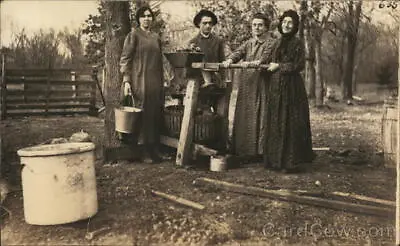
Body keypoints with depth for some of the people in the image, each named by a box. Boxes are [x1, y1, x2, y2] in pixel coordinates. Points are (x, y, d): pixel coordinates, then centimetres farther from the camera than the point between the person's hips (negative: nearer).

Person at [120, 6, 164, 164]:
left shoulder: (156, 38, 17)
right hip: (140, 81, -6)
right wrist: (126, 81, -15)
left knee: (156, 114, 6)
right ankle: (144, 152, 3)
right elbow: (125, 59, -6)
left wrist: (161, 83, 18)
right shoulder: (134, 35, 0)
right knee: (143, 115, -4)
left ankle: (154, 150, 14)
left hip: (156, 82, 6)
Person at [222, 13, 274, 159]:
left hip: (261, 86, -5)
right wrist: (230, 60, -21)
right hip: (245, 85, 5)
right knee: (244, 118, 4)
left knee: (258, 118, -5)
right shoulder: (248, 43, 20)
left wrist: (251, 63, -34)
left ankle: (259, 151, 2)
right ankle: (244, 151, 11)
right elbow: (238, 52, 1)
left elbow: (265, 58, -16)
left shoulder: (270, 43, 3)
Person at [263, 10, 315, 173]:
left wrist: (279, 66, -9)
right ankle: (276, 159, 14)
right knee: (275, 123, 7)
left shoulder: (297, 44, -3)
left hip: (291, 88, -6)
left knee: (291, 124, -6)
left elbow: (298, 66, -11)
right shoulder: (277, 43, 15)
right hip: (275, 87, 6)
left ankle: (292, 161, 0)